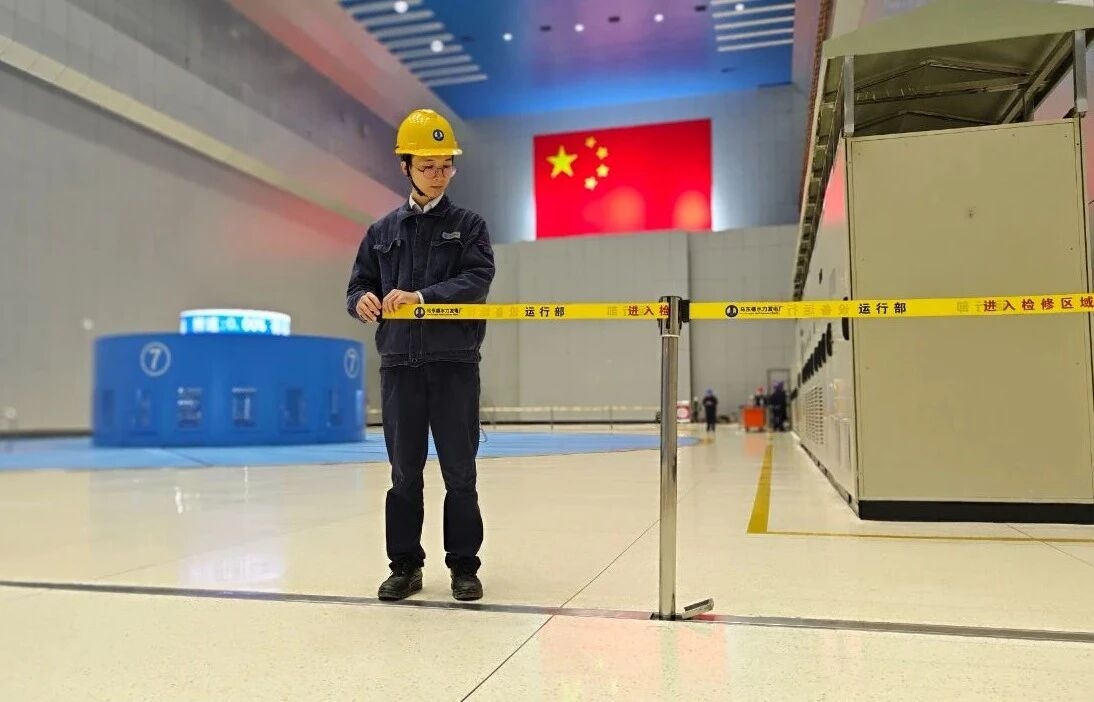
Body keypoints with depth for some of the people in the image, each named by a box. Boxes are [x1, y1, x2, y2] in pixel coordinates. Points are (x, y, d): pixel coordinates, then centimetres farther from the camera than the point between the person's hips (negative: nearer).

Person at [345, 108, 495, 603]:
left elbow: (477, 280, -9)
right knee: (404, 472, 7)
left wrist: (421, 296, -21)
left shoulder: (468, 225, 7)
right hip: (400, 363, 2)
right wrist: (363, 301, -12)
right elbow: (359, 285, 13)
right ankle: (405, 566, 19)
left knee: (460, 472, 3)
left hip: (455, 362, -2)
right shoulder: (383, 232, 14)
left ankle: (464, 567, 15)